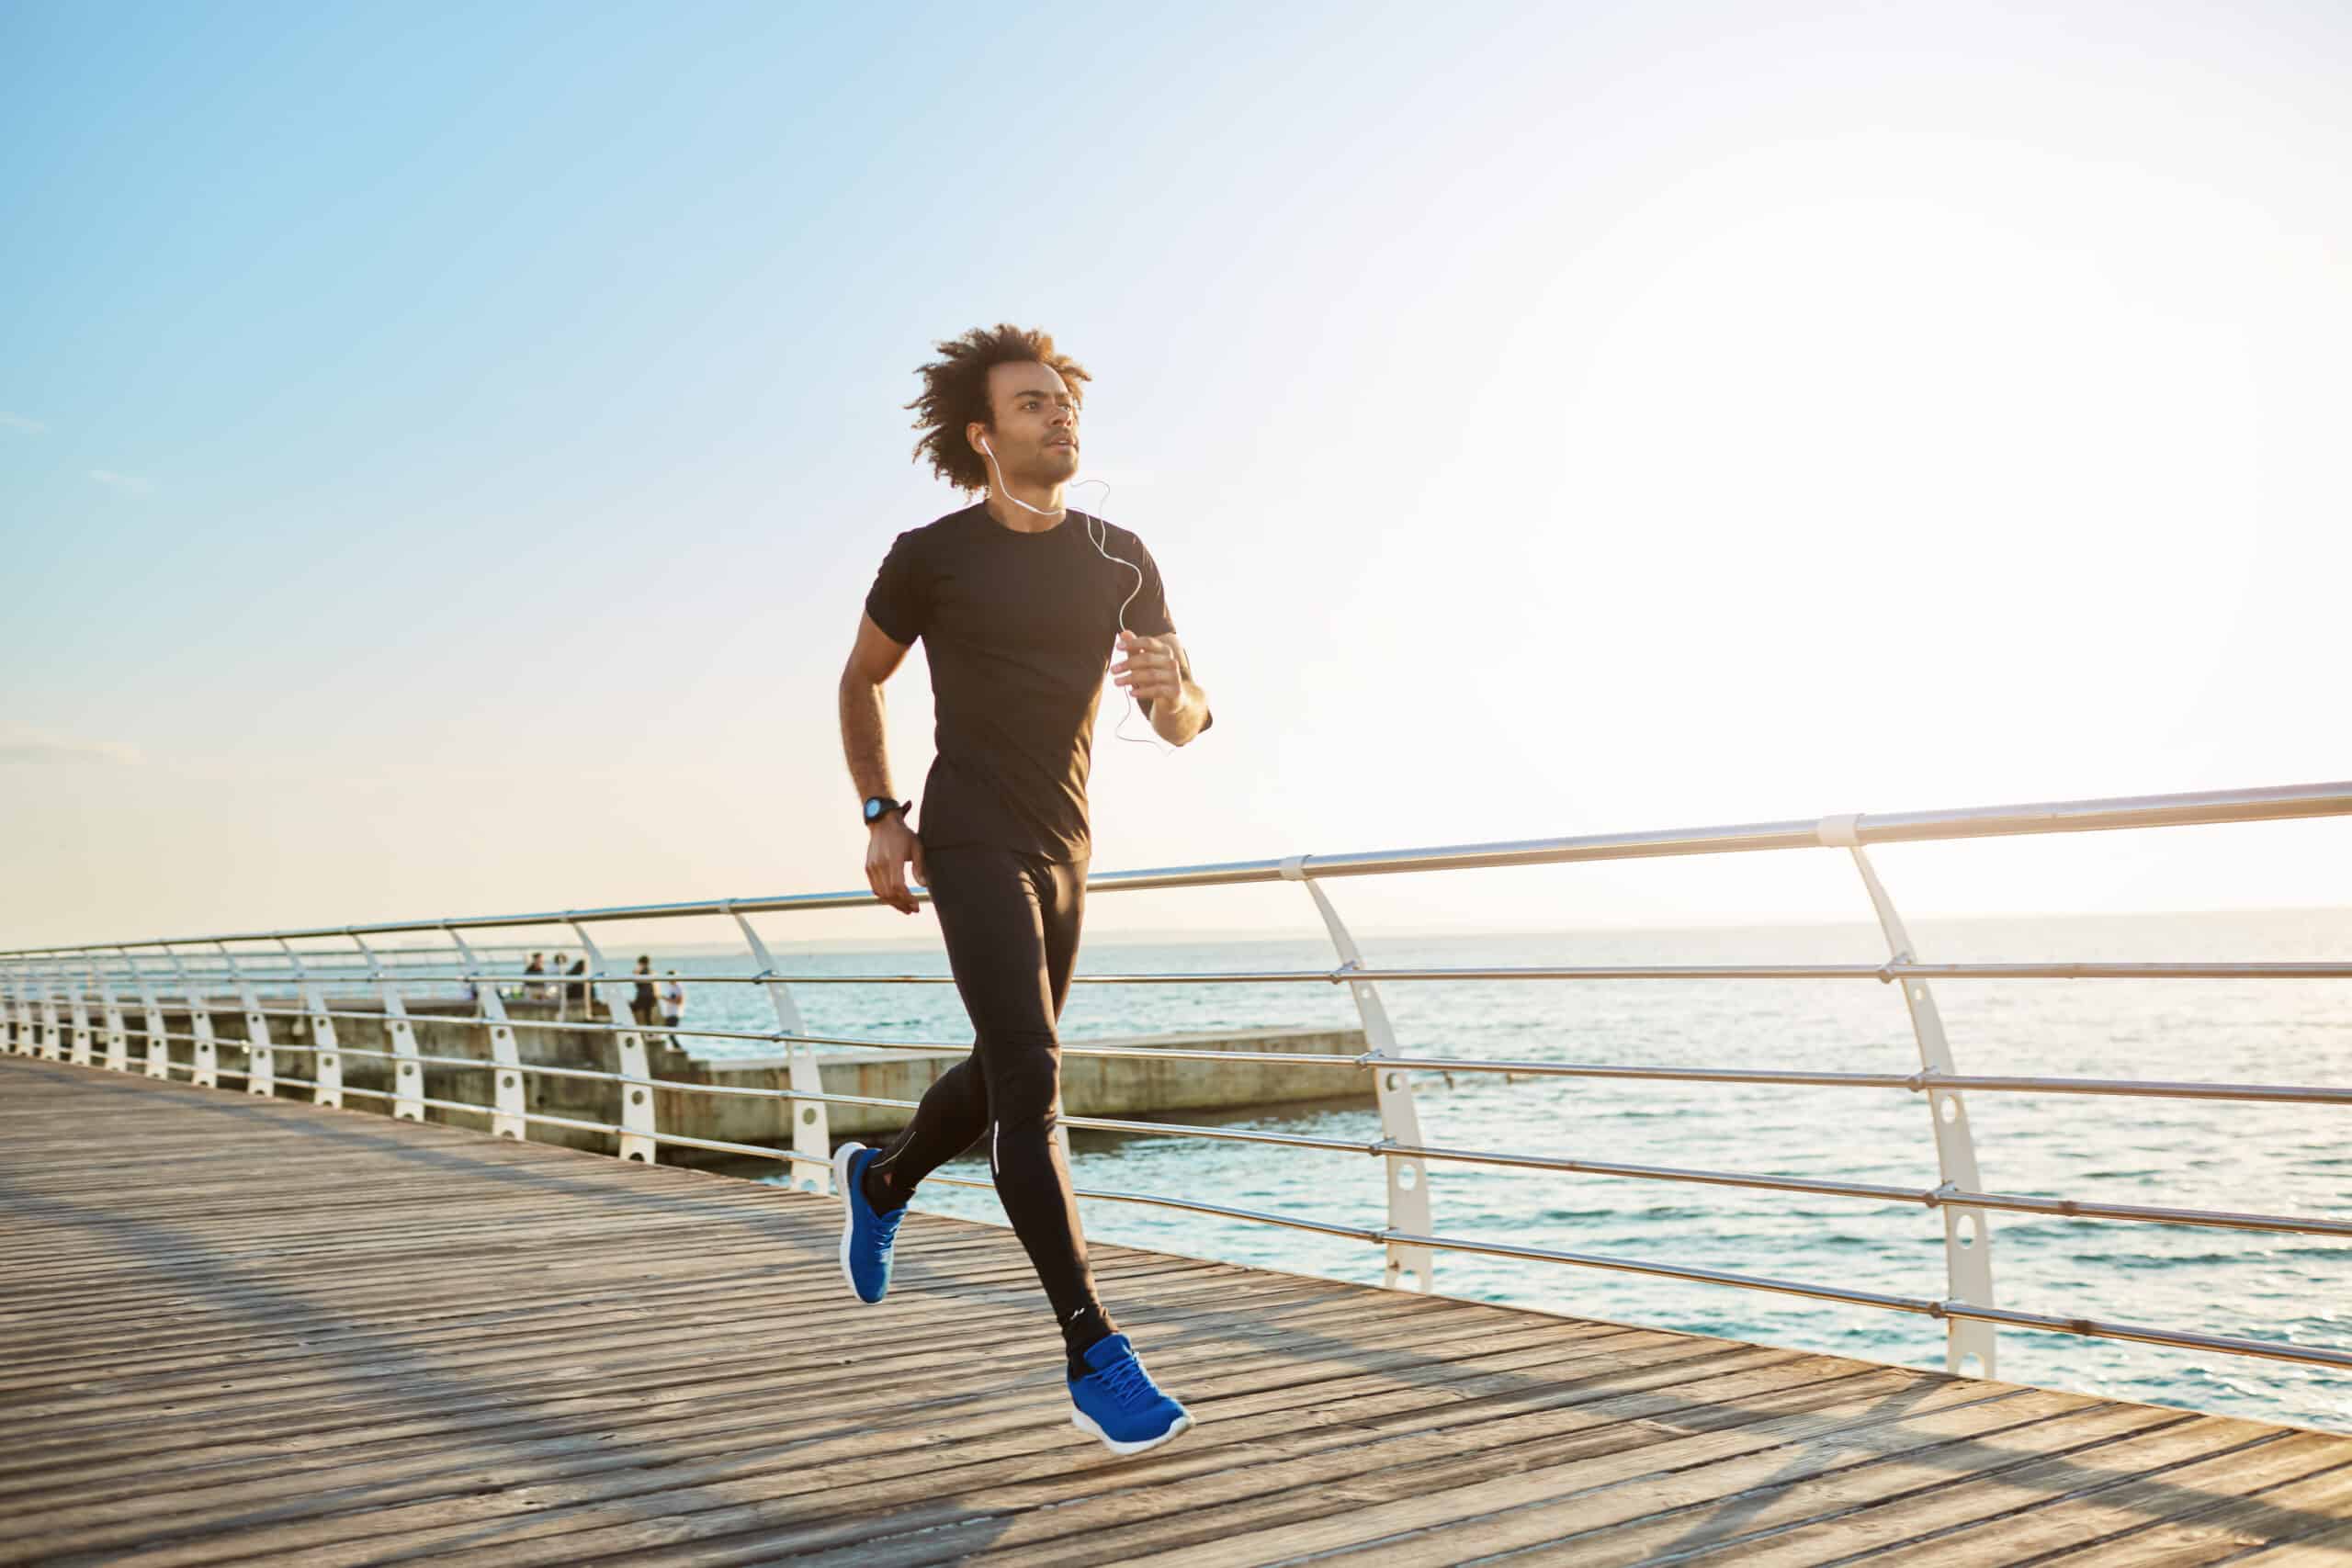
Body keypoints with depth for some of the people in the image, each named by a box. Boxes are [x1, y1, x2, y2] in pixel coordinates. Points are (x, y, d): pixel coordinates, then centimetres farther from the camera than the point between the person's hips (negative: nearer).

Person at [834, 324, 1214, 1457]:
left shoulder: (1120, 560, 4)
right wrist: (879, 814, -2)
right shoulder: (932, 555, -6)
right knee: (1031, 1081, -16)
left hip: (1063, 848, 6)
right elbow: (861, 681, 8)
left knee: (1006, 1074, 19)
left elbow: (1184, 724, 1)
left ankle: (879, 1179, 49)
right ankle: (1093, 1354, -14)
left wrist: (1176, 690, -24)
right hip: (971, 845, -6)